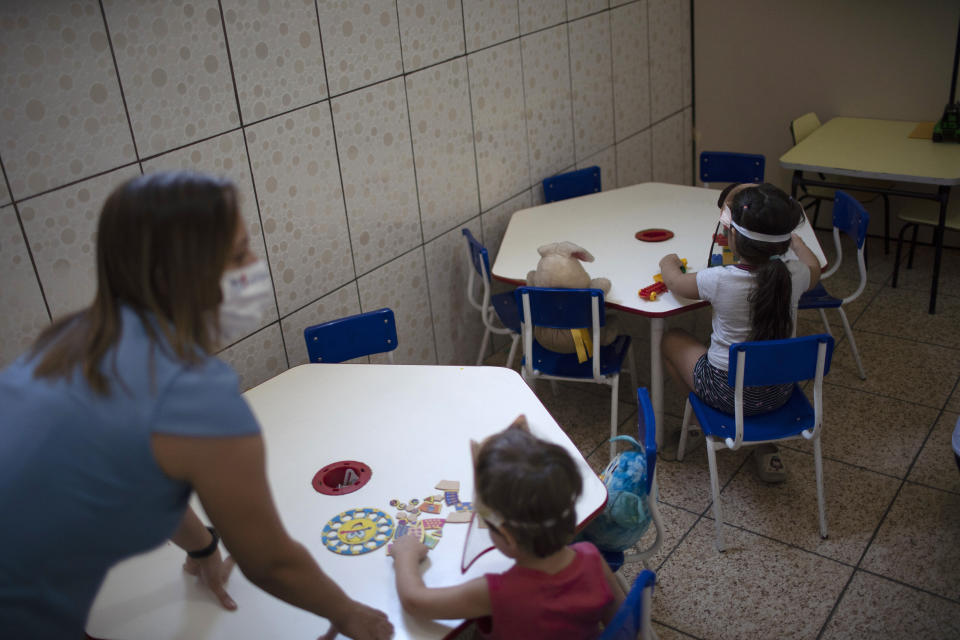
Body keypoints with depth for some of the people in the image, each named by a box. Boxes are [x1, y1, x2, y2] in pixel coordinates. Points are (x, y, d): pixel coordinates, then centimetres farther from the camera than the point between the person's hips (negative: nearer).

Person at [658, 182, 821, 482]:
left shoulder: (719, 280, -25)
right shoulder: (794, 274, -14)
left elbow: (674, 281, -3)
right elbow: (814, 269, 13)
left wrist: (669, 263, 20)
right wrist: (796, 242, 32)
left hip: (728, 393, -3)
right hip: (780, 392, 3)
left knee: (671, 339, 19)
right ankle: (766, 445, 27)